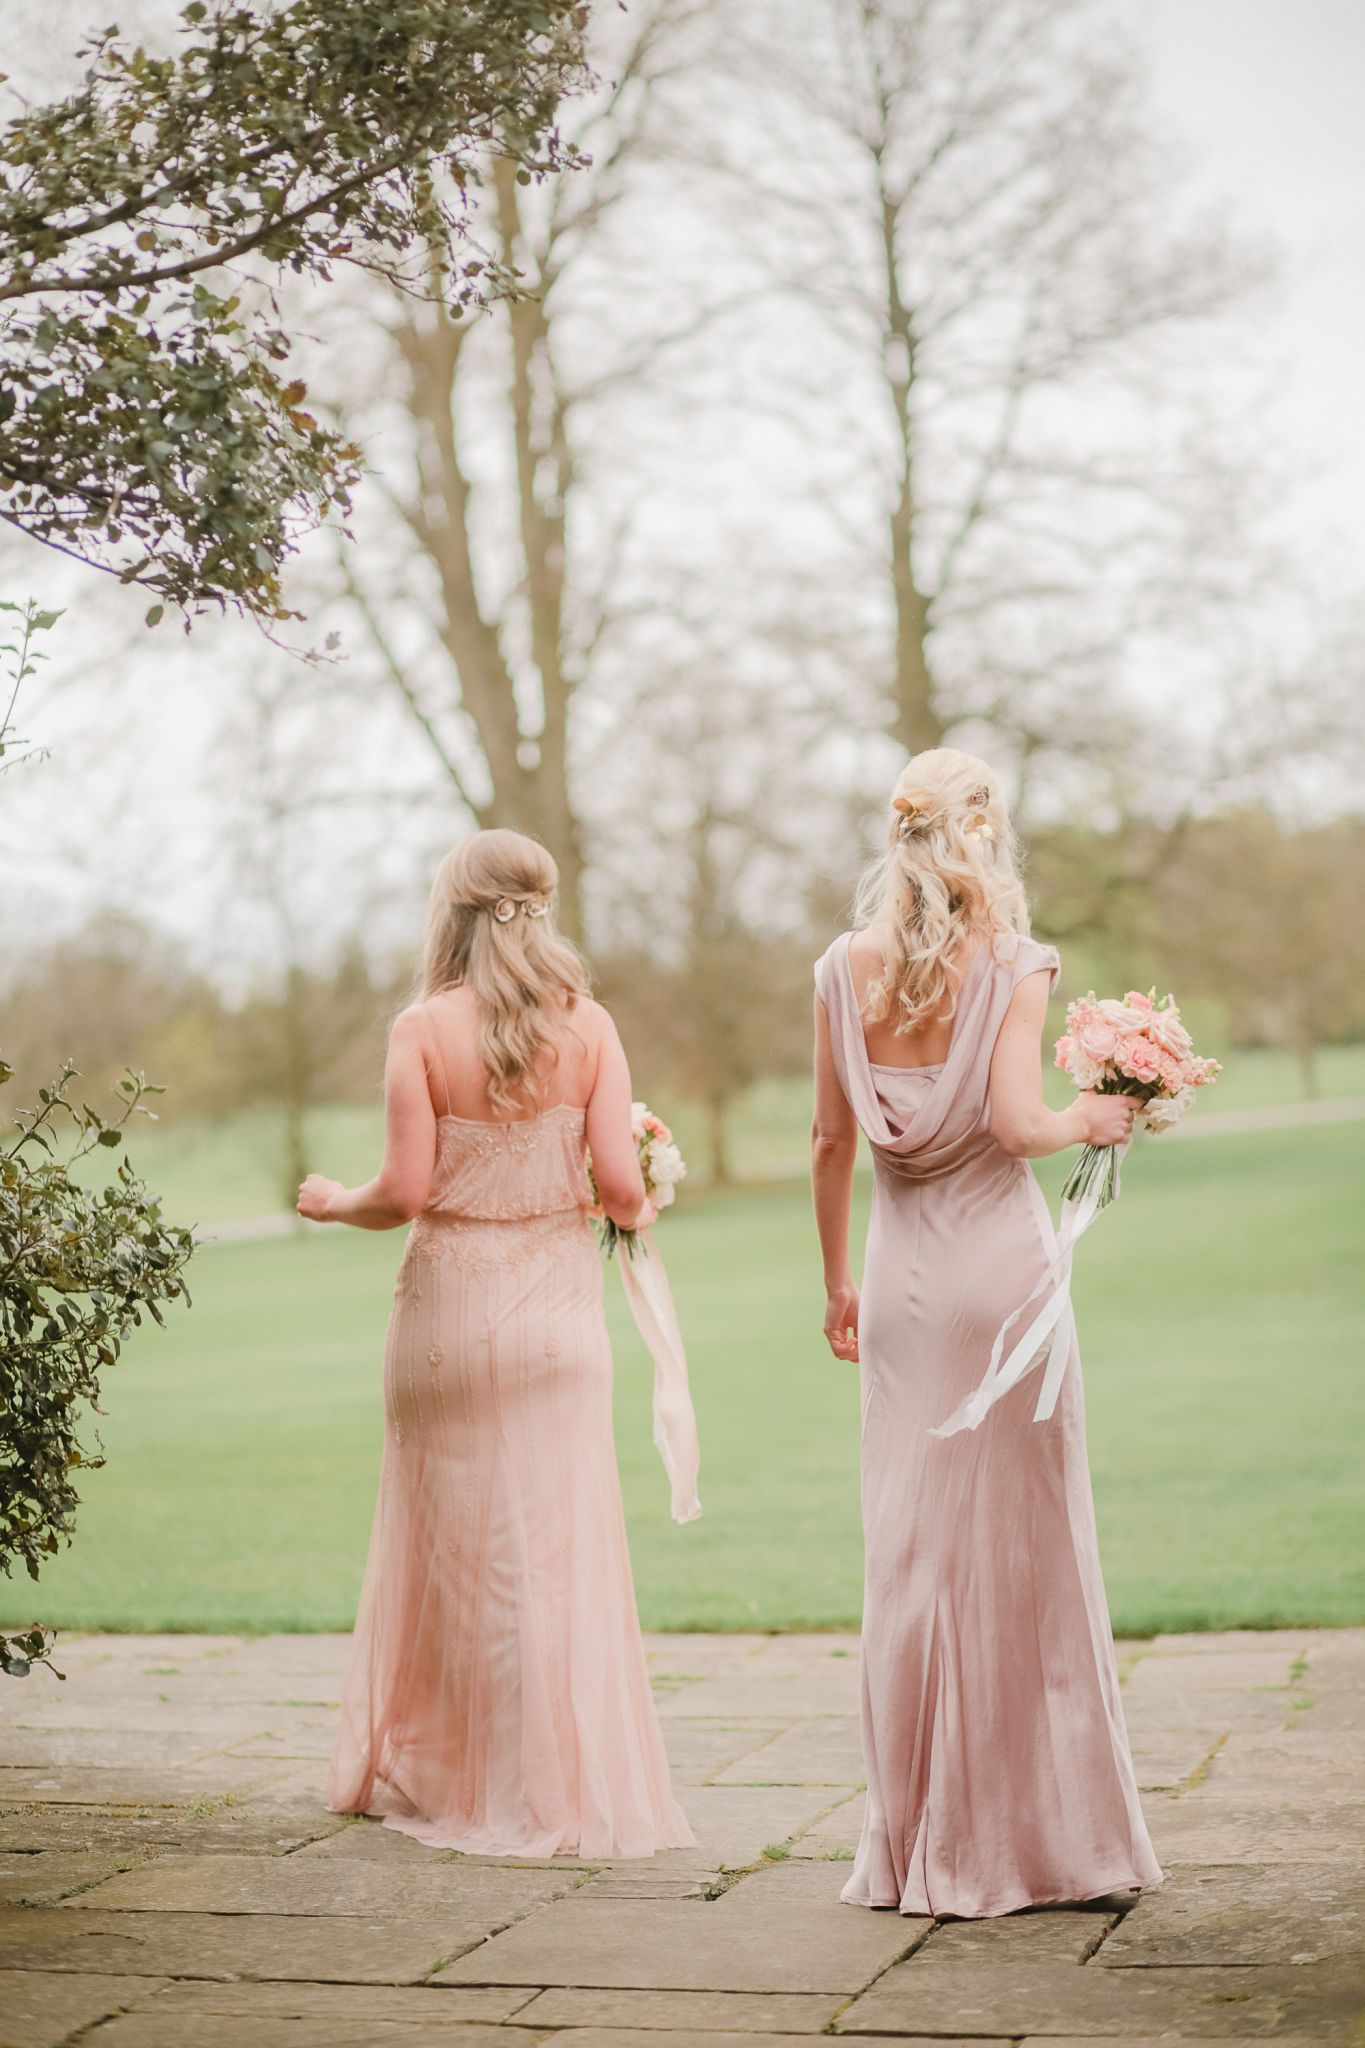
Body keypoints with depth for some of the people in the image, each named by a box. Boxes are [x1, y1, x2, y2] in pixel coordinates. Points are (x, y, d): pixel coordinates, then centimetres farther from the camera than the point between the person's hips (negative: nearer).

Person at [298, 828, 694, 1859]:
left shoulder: (423, 1030, -8)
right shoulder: (588, 1027, -3)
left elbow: (405, 1191, -11)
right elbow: (621, 1181, -8)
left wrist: (334, 1201, 9)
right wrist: (637, 1211, 14)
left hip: (450, 1300, -1)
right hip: (555, 1301, 1)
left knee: (450, 1539, 11)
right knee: (560, 1541, 6)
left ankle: (429, 1773, 23)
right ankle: (567, 1789, 10)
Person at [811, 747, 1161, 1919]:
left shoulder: (845, 970, 2)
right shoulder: (1015, 967, -7)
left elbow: (832, 1139, 4)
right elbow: (1016, 1123, -17)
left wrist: (837, 1281, 13)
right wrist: (1092, 1121, 3)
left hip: (903, 1279, 3)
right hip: (1002, 1261, -3)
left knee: (911, 1549, 8)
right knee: (1023, 1544, 6)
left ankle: (921, 1843, 14)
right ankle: (1037, 1832, 13)